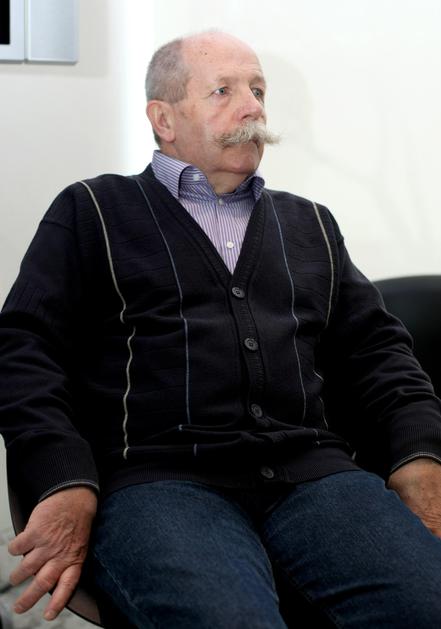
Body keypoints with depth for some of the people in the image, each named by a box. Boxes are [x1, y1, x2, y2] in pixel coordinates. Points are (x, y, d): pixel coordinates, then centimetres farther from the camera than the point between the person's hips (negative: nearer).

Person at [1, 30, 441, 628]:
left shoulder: (310, 224, 28)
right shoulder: (91, 211, 15)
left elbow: (377, 350, 22)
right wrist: (66, 487, -12)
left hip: (314, 472, 4)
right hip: (157, 478, -4)